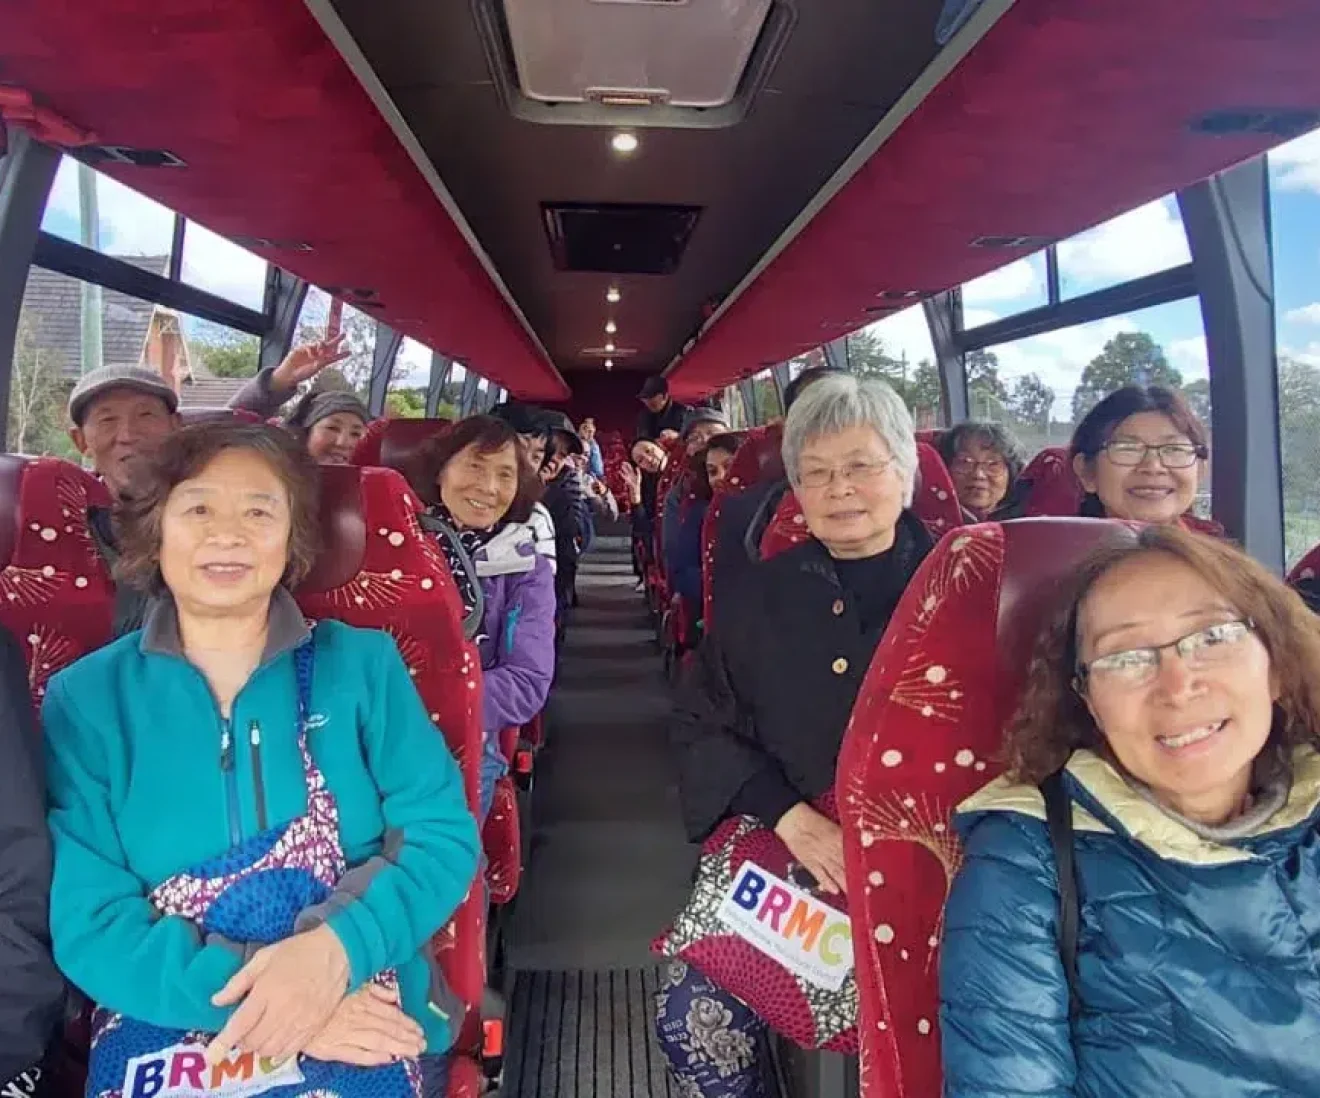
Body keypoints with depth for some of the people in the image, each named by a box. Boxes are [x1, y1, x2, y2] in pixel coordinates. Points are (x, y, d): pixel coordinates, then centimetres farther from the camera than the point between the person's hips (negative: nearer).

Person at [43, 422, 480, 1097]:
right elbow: (87, 922, -3)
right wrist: (244, 997, -18)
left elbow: (444, 834, -2)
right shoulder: (86, 698, 2)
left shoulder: (364, 665, 2)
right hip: (166, 1026, 1)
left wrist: (337, 948, -19)